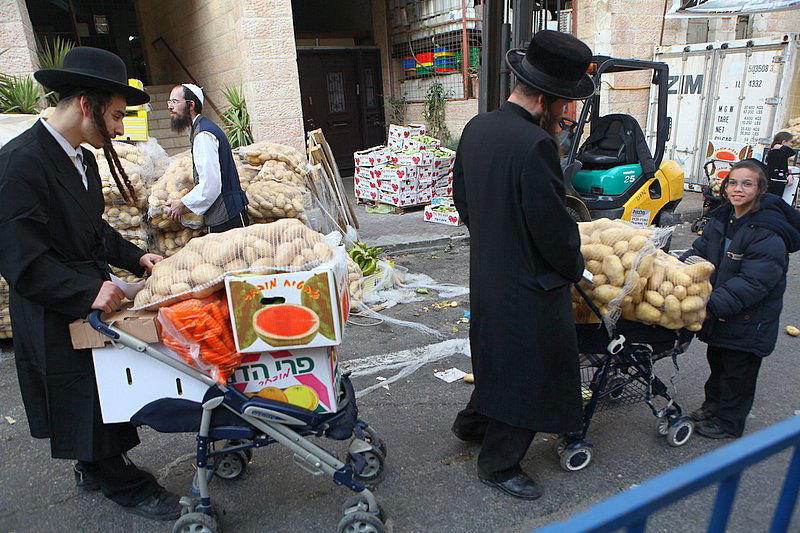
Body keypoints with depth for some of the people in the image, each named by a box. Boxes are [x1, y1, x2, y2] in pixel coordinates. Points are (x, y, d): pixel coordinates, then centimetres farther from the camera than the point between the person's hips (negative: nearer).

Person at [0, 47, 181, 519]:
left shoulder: (82, 159, 7)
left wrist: (134, 258, 5)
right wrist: (87, 294, -27)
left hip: (92, 301, 8)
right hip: (55, 318, -8)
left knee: (103, 388, 19)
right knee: (85, 398, 8)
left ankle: (96, 467, 40)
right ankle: (123, 484, 26)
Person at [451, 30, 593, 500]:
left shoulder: (476, 128, 1)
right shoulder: (535, 145, -26)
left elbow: (461, 197, 12)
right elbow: (554, 227, -22)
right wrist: (576, 268, -2)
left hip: (486, 275, 9)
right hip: (531, 286, -8)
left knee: (498, 356, 29)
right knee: (529, 377, 11)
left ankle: (473, 421, 49)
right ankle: (500, 465, 29)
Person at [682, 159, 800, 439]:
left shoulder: (768, 234, -24)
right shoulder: (722, 218, 1)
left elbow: (753, 283, -28)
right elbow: (700, 250, 8)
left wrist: (713, 306, -33)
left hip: (748, 322, -7)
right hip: (719, 314, 7)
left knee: (737, 372, 9)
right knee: (717, 361, 23)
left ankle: (729, 423, 28)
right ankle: (713, 405, 44)